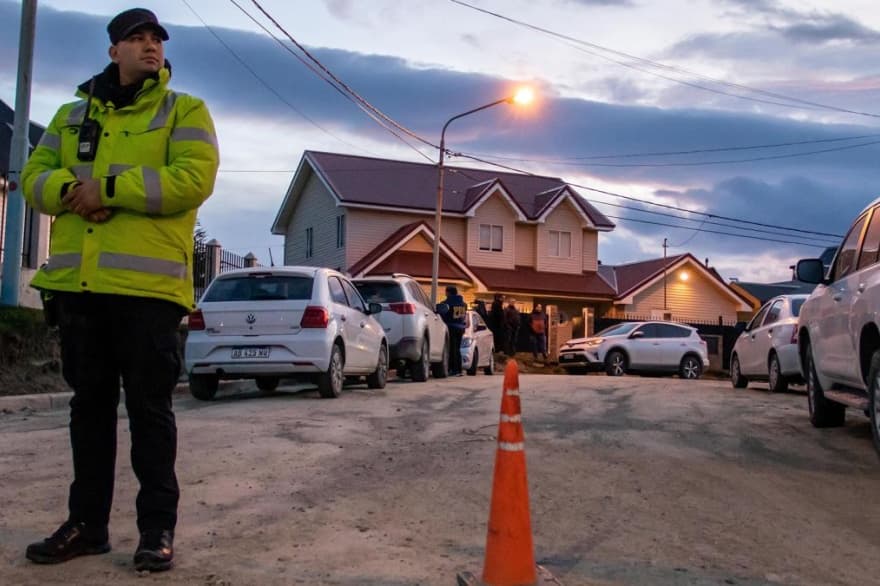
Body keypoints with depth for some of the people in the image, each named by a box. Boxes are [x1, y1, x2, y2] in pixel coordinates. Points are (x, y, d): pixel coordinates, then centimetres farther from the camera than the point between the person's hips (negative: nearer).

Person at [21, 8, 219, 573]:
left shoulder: (185, 111, 4)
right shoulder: (72, 114, 19)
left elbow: (193, 179, -11)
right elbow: (36, 177, 11)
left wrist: (108, 188, -13)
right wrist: (72, 190, -12)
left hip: (147, 285, -5)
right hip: (78, 284, 5)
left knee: (149, 407, 0)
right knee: (90, 404, 11)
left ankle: (158, 526, 10)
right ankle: (88, 522, 22)